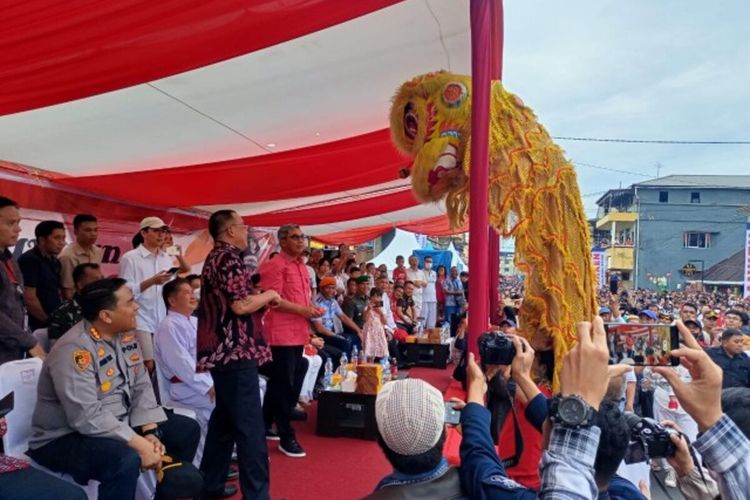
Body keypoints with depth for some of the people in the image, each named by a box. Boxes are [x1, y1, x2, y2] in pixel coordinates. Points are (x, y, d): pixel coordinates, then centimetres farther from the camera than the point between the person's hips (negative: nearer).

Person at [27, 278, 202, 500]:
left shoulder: (126, 335, -1)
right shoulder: (74, 351, -26)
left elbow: (141, 386, 0)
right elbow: (88, 418, -31)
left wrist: (149, 432, -13)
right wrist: (140, 444, -30)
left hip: (118, 423, 8)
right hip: (66, 438, -8)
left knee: (187, 430, 6)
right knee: (126, 459, -36)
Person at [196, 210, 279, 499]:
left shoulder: (214, 258, 18)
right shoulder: (229, 258, -13)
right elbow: (241, 305, -21)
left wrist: (261, 301, 16)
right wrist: (269, 295, -6)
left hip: (222, 352, 10)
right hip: (236, 352, -10)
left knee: (224, 420, 17)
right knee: (250, 427, -7)